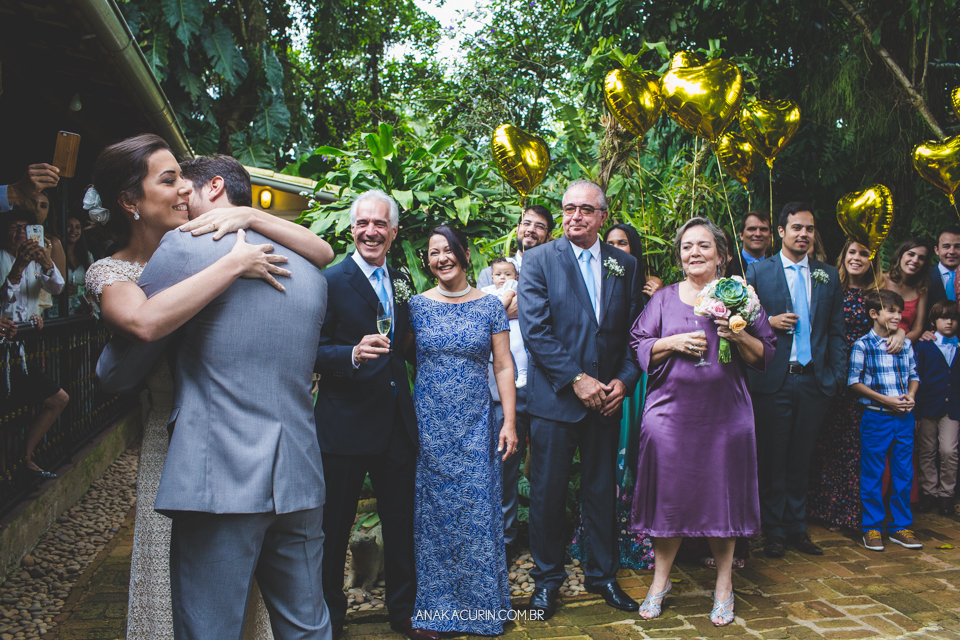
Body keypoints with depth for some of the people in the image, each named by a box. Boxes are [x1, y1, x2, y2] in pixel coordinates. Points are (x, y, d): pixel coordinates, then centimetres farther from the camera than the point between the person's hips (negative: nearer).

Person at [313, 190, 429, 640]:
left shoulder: (400, 281, 11)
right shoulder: (331, 281, -8)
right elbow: (313, 352, -14)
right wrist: (353, 354, -29)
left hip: (396, 423, 6)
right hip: (345, 425, -5)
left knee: (401, 522, 15)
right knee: (335, 527, 9)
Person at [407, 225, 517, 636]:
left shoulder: (490, 306, 2)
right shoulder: (417, 305, 3)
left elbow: (503, 367, 2)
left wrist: (509, 422, -4)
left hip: (475, 427, 0)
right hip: (428, 427, 0)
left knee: (477, 512, 3)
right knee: (433, 513, 5)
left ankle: (481, 606, 18)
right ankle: (434, 606, 19)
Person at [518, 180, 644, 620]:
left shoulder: (625, 265, 7)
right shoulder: (538, 261, -3)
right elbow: (535, 331, -11)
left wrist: (623, 380, -6)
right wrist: (576, 379, -16)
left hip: (606, 398, 3)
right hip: (554, 398, -3)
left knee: (602, 490, 13)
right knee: (548, 493, 6)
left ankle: (603, 575, 30)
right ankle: (547, 578, 24)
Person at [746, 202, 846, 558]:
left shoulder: (828, 275, 11)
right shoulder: (758, 272, 3)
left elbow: (836, 331, 11)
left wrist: (836, 376, 4)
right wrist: (769, 323, -14)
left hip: (814, 380, 3)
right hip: (773, 381, -3)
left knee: (801, 458, 11)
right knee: (772, 459, 4)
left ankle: (796, 527, 24)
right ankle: (774, 531, 16)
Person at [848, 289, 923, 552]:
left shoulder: (905, 344, 10)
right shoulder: (862, 345, -5)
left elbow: (914, 375, 16)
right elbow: (854, 381, -8)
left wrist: (911, 396, -4)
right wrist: (885, 399, -15)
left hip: (904, 417, 5)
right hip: (876, 418, -4)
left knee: (904, 473, 9)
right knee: (872, 474, 3)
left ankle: (900, 526, 22)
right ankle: (872, 527, 14)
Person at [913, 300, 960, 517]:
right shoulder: (924, 346, 2)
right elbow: (915, 376, -2)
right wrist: (914, 408, -8)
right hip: (927, 407, -1)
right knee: (927, 452, 8)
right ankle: (929, 492, 21)